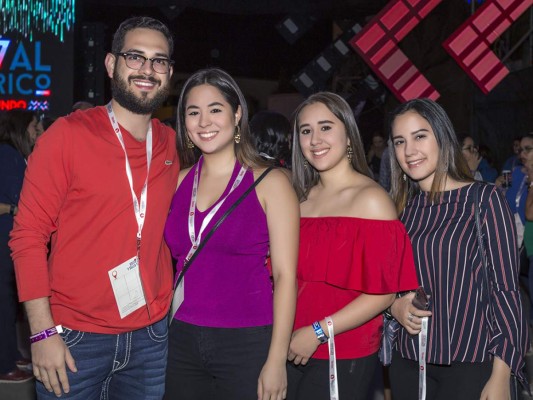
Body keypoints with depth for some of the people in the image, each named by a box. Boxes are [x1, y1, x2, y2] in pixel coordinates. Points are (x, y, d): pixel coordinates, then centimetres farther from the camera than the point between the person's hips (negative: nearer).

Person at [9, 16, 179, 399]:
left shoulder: (172, 145, 5)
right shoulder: (68, 134, -9)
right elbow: (28, 235, -9)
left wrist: (168, 301, 6)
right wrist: (43, 332, -14)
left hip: (151, 335, 4)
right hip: (75, 339, -4)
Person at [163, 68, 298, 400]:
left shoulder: (269, 182, -4)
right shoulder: (179, 182, 7)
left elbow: (285, 275, -8)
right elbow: (169, 261, 14)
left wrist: (277, 360, -12)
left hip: (248, 343, -3)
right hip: (183, 340, 4)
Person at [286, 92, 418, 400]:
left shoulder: (371, 199, -9)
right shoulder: (300, 199, 6)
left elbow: (383, 292, -13)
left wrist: (319, 332, -15)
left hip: (345, 358, -5)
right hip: (293, 352, 5)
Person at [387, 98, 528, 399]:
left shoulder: (485, 198, -7)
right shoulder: (402, 208, 6)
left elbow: (505, 288, -9)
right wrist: (394, 306, -7)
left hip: (472, 363, -4)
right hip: (409, 361, 4)